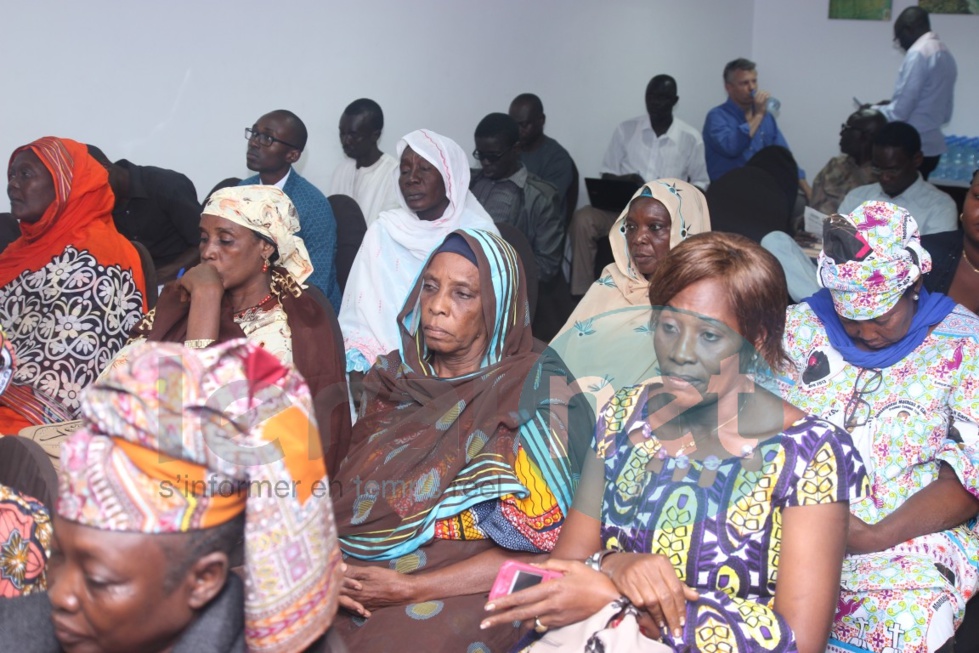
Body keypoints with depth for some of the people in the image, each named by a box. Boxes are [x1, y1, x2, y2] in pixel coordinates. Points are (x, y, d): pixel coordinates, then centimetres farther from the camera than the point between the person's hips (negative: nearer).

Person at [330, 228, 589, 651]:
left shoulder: (536, 393, -7)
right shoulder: (395, 376, 9)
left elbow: (541, 547, -9)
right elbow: (348, 489, 12)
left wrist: (410, 590, -14)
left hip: (463, 586, -4)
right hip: (361, 571, 4)